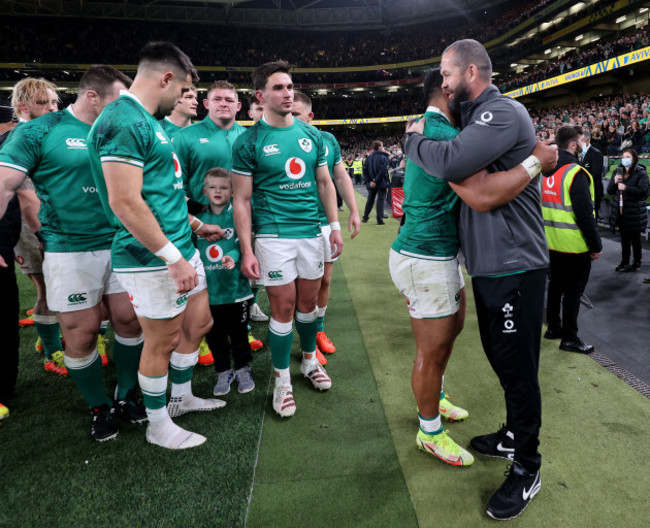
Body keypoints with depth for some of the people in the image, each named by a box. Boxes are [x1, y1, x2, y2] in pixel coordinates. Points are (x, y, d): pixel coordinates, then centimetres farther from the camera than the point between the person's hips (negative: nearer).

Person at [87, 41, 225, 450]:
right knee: (163, 340, 5)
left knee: (199, 323, 19)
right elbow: (125, 203, -24)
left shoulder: (147, 121, 15)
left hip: (180, 249, 10)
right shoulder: (125, 122, -18)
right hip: (154, 261, -10)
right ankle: (159, 426, 27)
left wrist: (194, 225, 23)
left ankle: (181, 397, 40)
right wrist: (174, 257, -23)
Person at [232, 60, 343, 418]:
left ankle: (309, 361, 36)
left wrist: (335, 226, 10)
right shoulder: (249, 141, -4)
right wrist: (246, 249, -11)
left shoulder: (312, 135, 10)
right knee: (283, 307, 0)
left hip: (312, 231, 4)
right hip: (274, 235, -4)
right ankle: (282, 381, 17)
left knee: (308, 301, 14)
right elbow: (241, 199, -5)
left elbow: (324, 183, 16)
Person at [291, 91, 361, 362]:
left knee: (324, 281, 14)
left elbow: (341, 177, 12)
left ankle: (320, 330, 33)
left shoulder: (328, 139, 5)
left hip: (327, 221, 4)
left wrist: (354, 211, 8)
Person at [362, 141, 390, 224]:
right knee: (380, 200, -1)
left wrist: (369, 181, 2)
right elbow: (383, 171, -20)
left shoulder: (369, 158, 6)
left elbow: (365, 171, 3)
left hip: (371, 183, 6)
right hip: (381, 183, -5)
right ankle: (380, 220, -2)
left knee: (370, 200, 16)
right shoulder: (383, 157, -11)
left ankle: (365, 218, 22)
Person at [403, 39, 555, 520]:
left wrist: (413, 140, -12)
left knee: (518, 367, 2)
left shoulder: (505, 112, -16)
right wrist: (422, 138, 6)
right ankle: (514, 435, 42)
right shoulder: (477, 117, 14)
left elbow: (450, 162, -29)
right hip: (487, 263, 10)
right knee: (499, 355, 21)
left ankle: (527, 469, 21)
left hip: (514, 266, -9)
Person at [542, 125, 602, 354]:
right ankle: (569, 338, 10)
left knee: (555, 284, 18)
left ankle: (553, 326, 30)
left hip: (552, 242, 8)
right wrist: (596, 245, -13)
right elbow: (585, 214, -21)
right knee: (573, 290, 2)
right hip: (574, 245, -8)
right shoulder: (576, 173, -19)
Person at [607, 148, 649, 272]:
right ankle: (624, 261, 24)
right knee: (624, 237, 14)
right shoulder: (618, 171, 9)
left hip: (634, 212, -5)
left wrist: (626, 188, -24)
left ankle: (637, 262, 18)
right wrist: (614, 181, -10)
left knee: (635, 238, 5)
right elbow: (609, 191, 9)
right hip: (620, 211, 5)